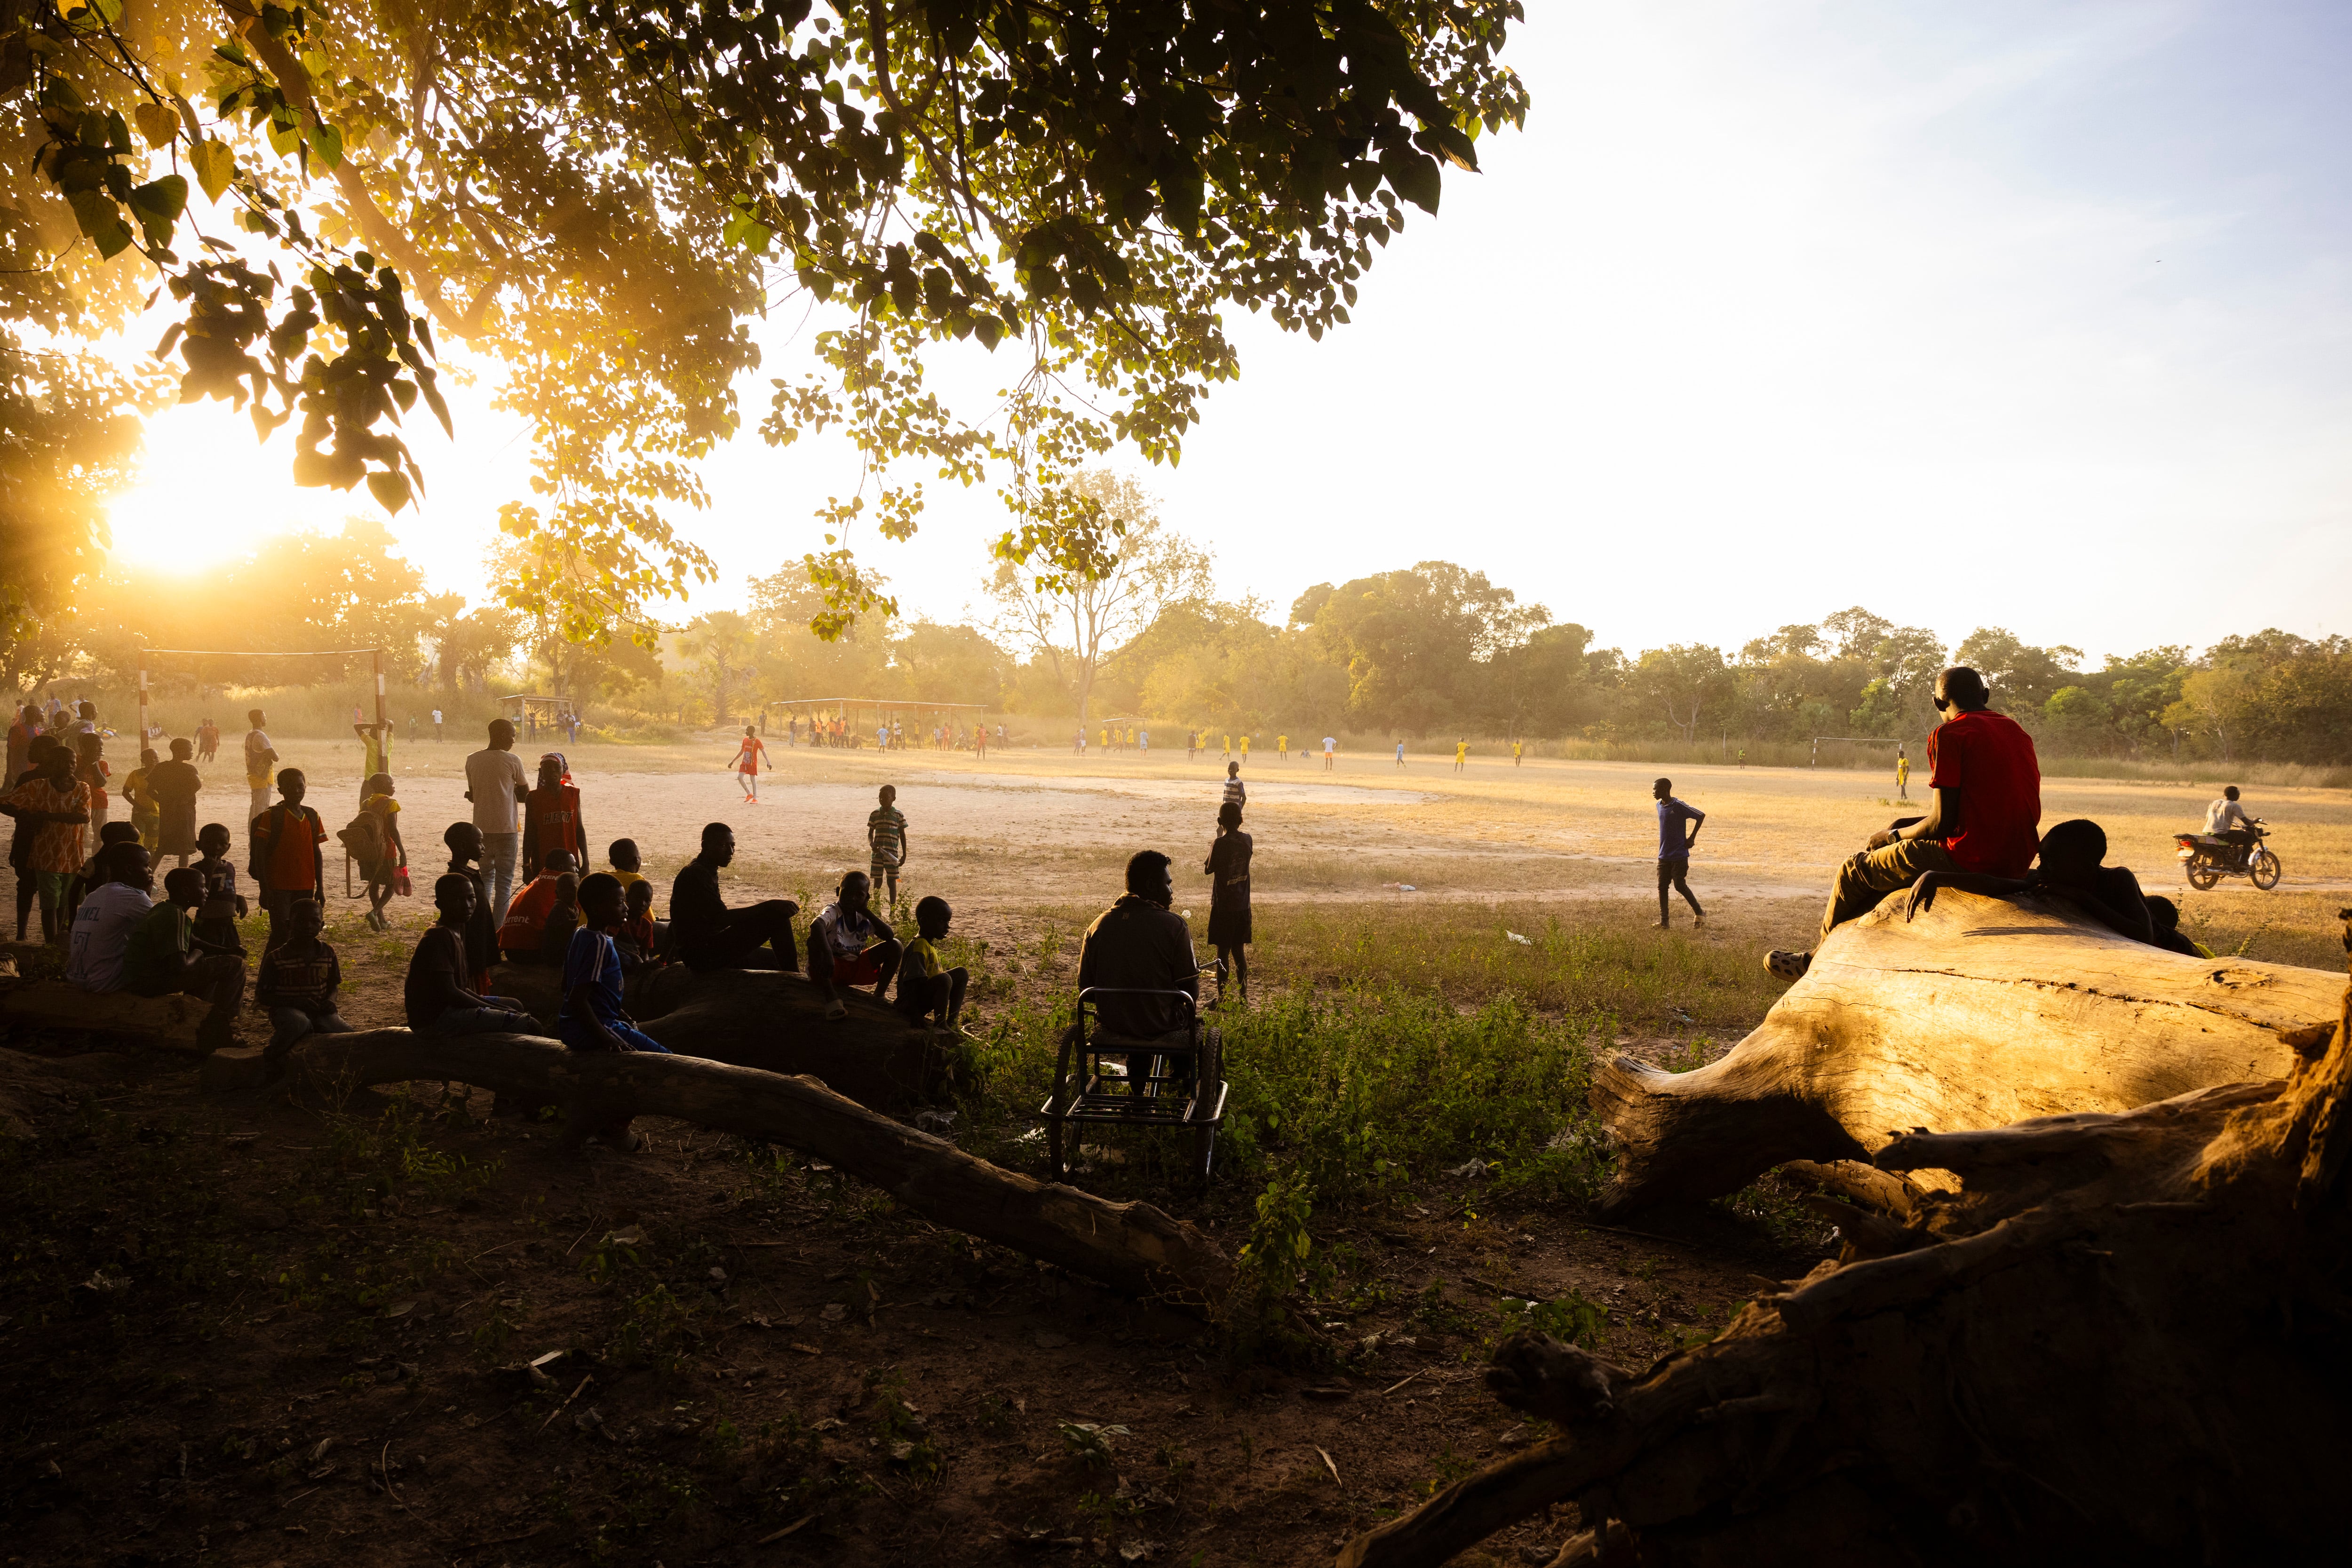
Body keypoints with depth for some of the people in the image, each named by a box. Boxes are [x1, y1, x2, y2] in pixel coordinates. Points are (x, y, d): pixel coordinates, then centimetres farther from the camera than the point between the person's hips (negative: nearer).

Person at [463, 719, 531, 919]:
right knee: (504, 880, 3)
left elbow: (473, 795, 11)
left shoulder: (472, 760, 4)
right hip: (506, 828, -4)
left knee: (486, 875, 18)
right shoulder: (513, 761, -8)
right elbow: (525, 794, 4)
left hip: (481, 827, 4)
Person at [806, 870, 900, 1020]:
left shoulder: (864, 918, 0)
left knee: (895, 946, -8)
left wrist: (866, 911, -14)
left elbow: (888, 935, -14)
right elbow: (816, 925, -43)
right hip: (832, 968, -5)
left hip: (856, 970, 5)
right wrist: (827, 955, -58)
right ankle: (831, 997, -34)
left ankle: (880, 995, -3)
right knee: (814, 940, -36)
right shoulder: (833, 912, -17)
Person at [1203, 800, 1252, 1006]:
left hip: (1223, 906, -6)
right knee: (1239, 950, 15)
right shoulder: (1247, 840, 1)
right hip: (1243, 904, 6)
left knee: (1223, 951, 1)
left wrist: (1210, 850, 7)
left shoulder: (1221, 844, -18)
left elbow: (1208, 870, -8)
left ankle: (1222, 998, 5)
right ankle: (1244, 996, 19)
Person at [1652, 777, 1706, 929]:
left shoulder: (1678, 806, -16)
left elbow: (1701, 816, -11)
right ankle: (1664, 921, 4)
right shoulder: (1659, 806, 8)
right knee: (1662, 887, 1)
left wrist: (1692, 837, -8)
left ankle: (1699, 913, 15)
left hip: (1679, 855, -7)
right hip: (1664, 855, 7)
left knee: (1680, 886, -4)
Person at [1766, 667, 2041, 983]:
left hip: (1972, 859, -9)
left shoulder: (1948, 735, -11)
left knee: (1854, 872, 11)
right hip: (2017, 862, 9)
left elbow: (1941, 823, -15)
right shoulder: (2016, 731, 15)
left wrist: (1893, 835, 5)